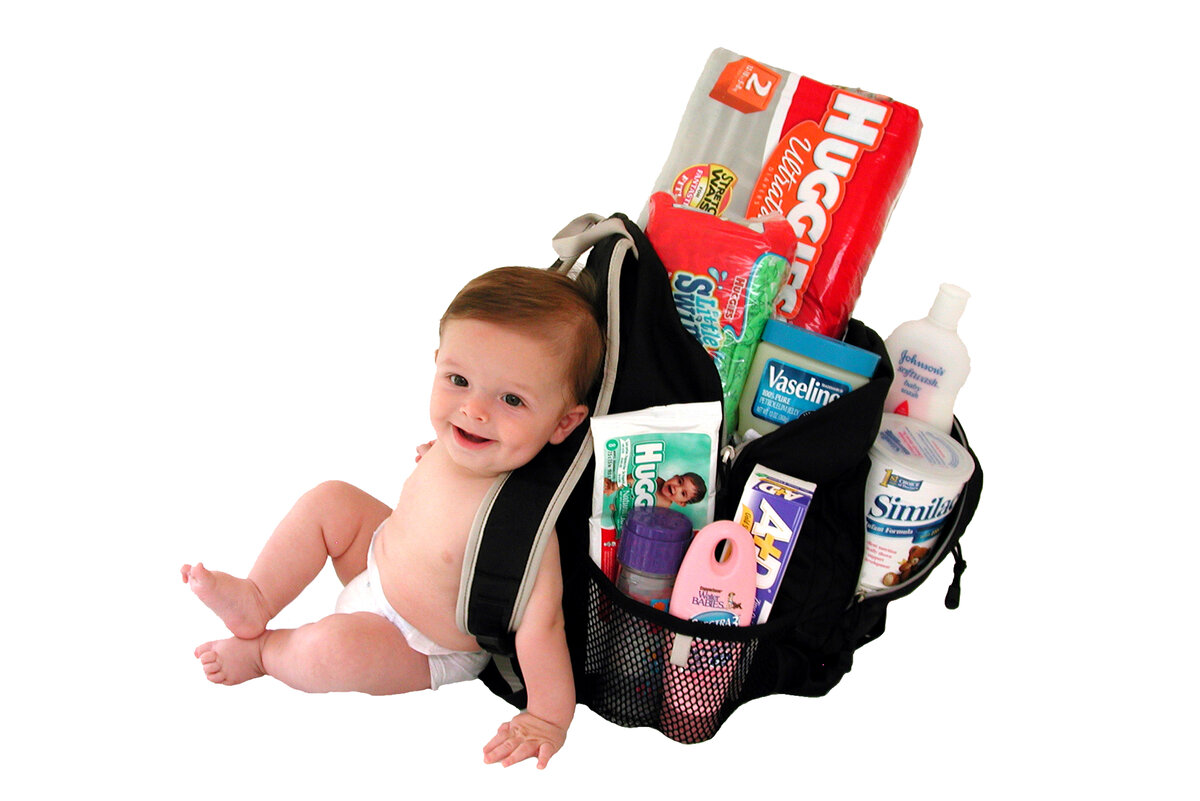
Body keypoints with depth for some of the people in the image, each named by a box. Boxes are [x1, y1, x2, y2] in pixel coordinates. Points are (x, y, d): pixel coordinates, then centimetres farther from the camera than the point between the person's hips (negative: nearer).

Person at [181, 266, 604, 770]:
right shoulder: (453, 447, -19)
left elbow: (539, 621, -37)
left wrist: (549, 719, -33)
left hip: (428, 649, -7)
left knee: (334, 649, -28)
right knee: (329, 501, 4)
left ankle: (262, 652, 5)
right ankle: (255, 601, 13)